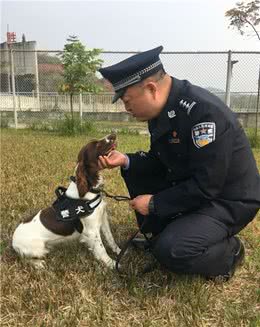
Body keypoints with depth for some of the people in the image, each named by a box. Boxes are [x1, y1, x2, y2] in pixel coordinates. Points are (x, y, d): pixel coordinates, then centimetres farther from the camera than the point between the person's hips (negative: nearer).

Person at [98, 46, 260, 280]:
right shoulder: (162, 109, -1)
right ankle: (160, 234, 15)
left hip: (227, 200, -8)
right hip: (188, 185, 8)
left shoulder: (204, 111, -29)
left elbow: (205, 187, -29)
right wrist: (126, 161, -8)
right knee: (135, 172, 4)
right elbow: (160, 162, 9)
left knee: (170, 251, -26)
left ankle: (229, 252, 4)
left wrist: (154, 203, -19)